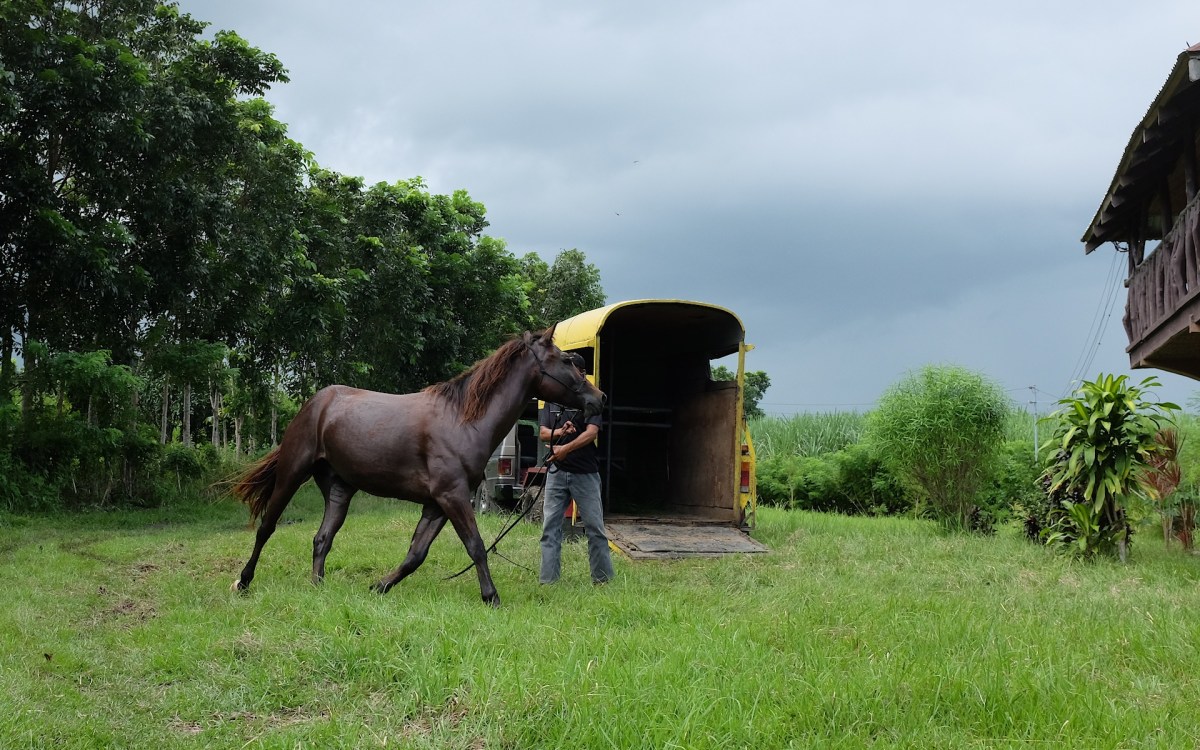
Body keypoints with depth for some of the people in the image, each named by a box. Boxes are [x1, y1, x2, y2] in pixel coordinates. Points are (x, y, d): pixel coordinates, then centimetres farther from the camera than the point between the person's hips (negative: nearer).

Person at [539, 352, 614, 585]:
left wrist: (566, 448, -25)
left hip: (584, 472, -3)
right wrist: (560, 432, -19)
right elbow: (543, 432, 3)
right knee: (550, 527, 2)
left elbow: (591, 432, -14)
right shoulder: (552, 400, 12)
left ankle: (602, 578, 11)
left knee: (595, 528, 2)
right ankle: (547, 580, 5)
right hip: (556, 471, 4)